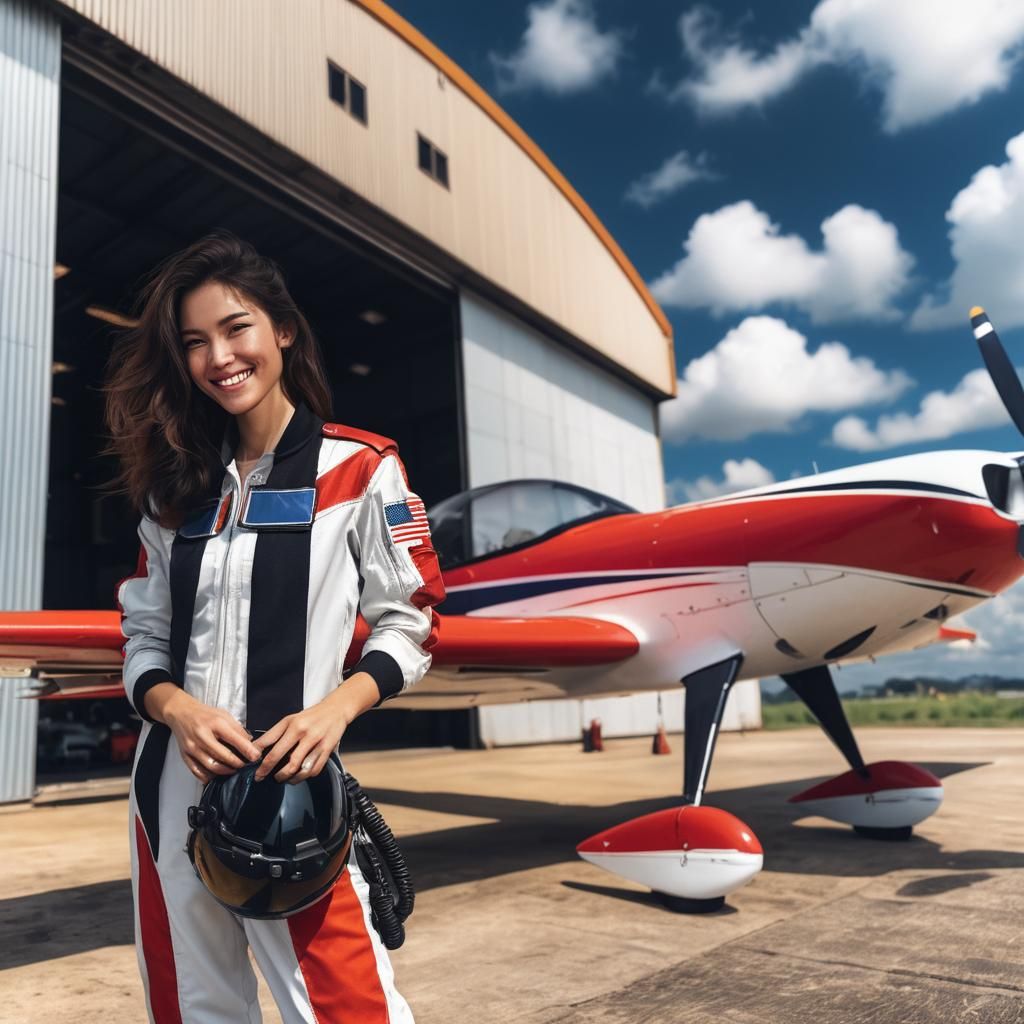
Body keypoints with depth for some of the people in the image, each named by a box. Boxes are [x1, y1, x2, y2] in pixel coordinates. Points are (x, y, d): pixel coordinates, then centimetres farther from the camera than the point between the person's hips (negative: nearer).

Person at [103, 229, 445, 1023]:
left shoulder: (359, 469, -2)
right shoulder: (176, 488, 11)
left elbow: (411, 625, -3)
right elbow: (143, 637, 10)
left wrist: (335, 707, -19)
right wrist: (177, 707, -11)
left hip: (293, 791, -4)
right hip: (171, 792, 5)